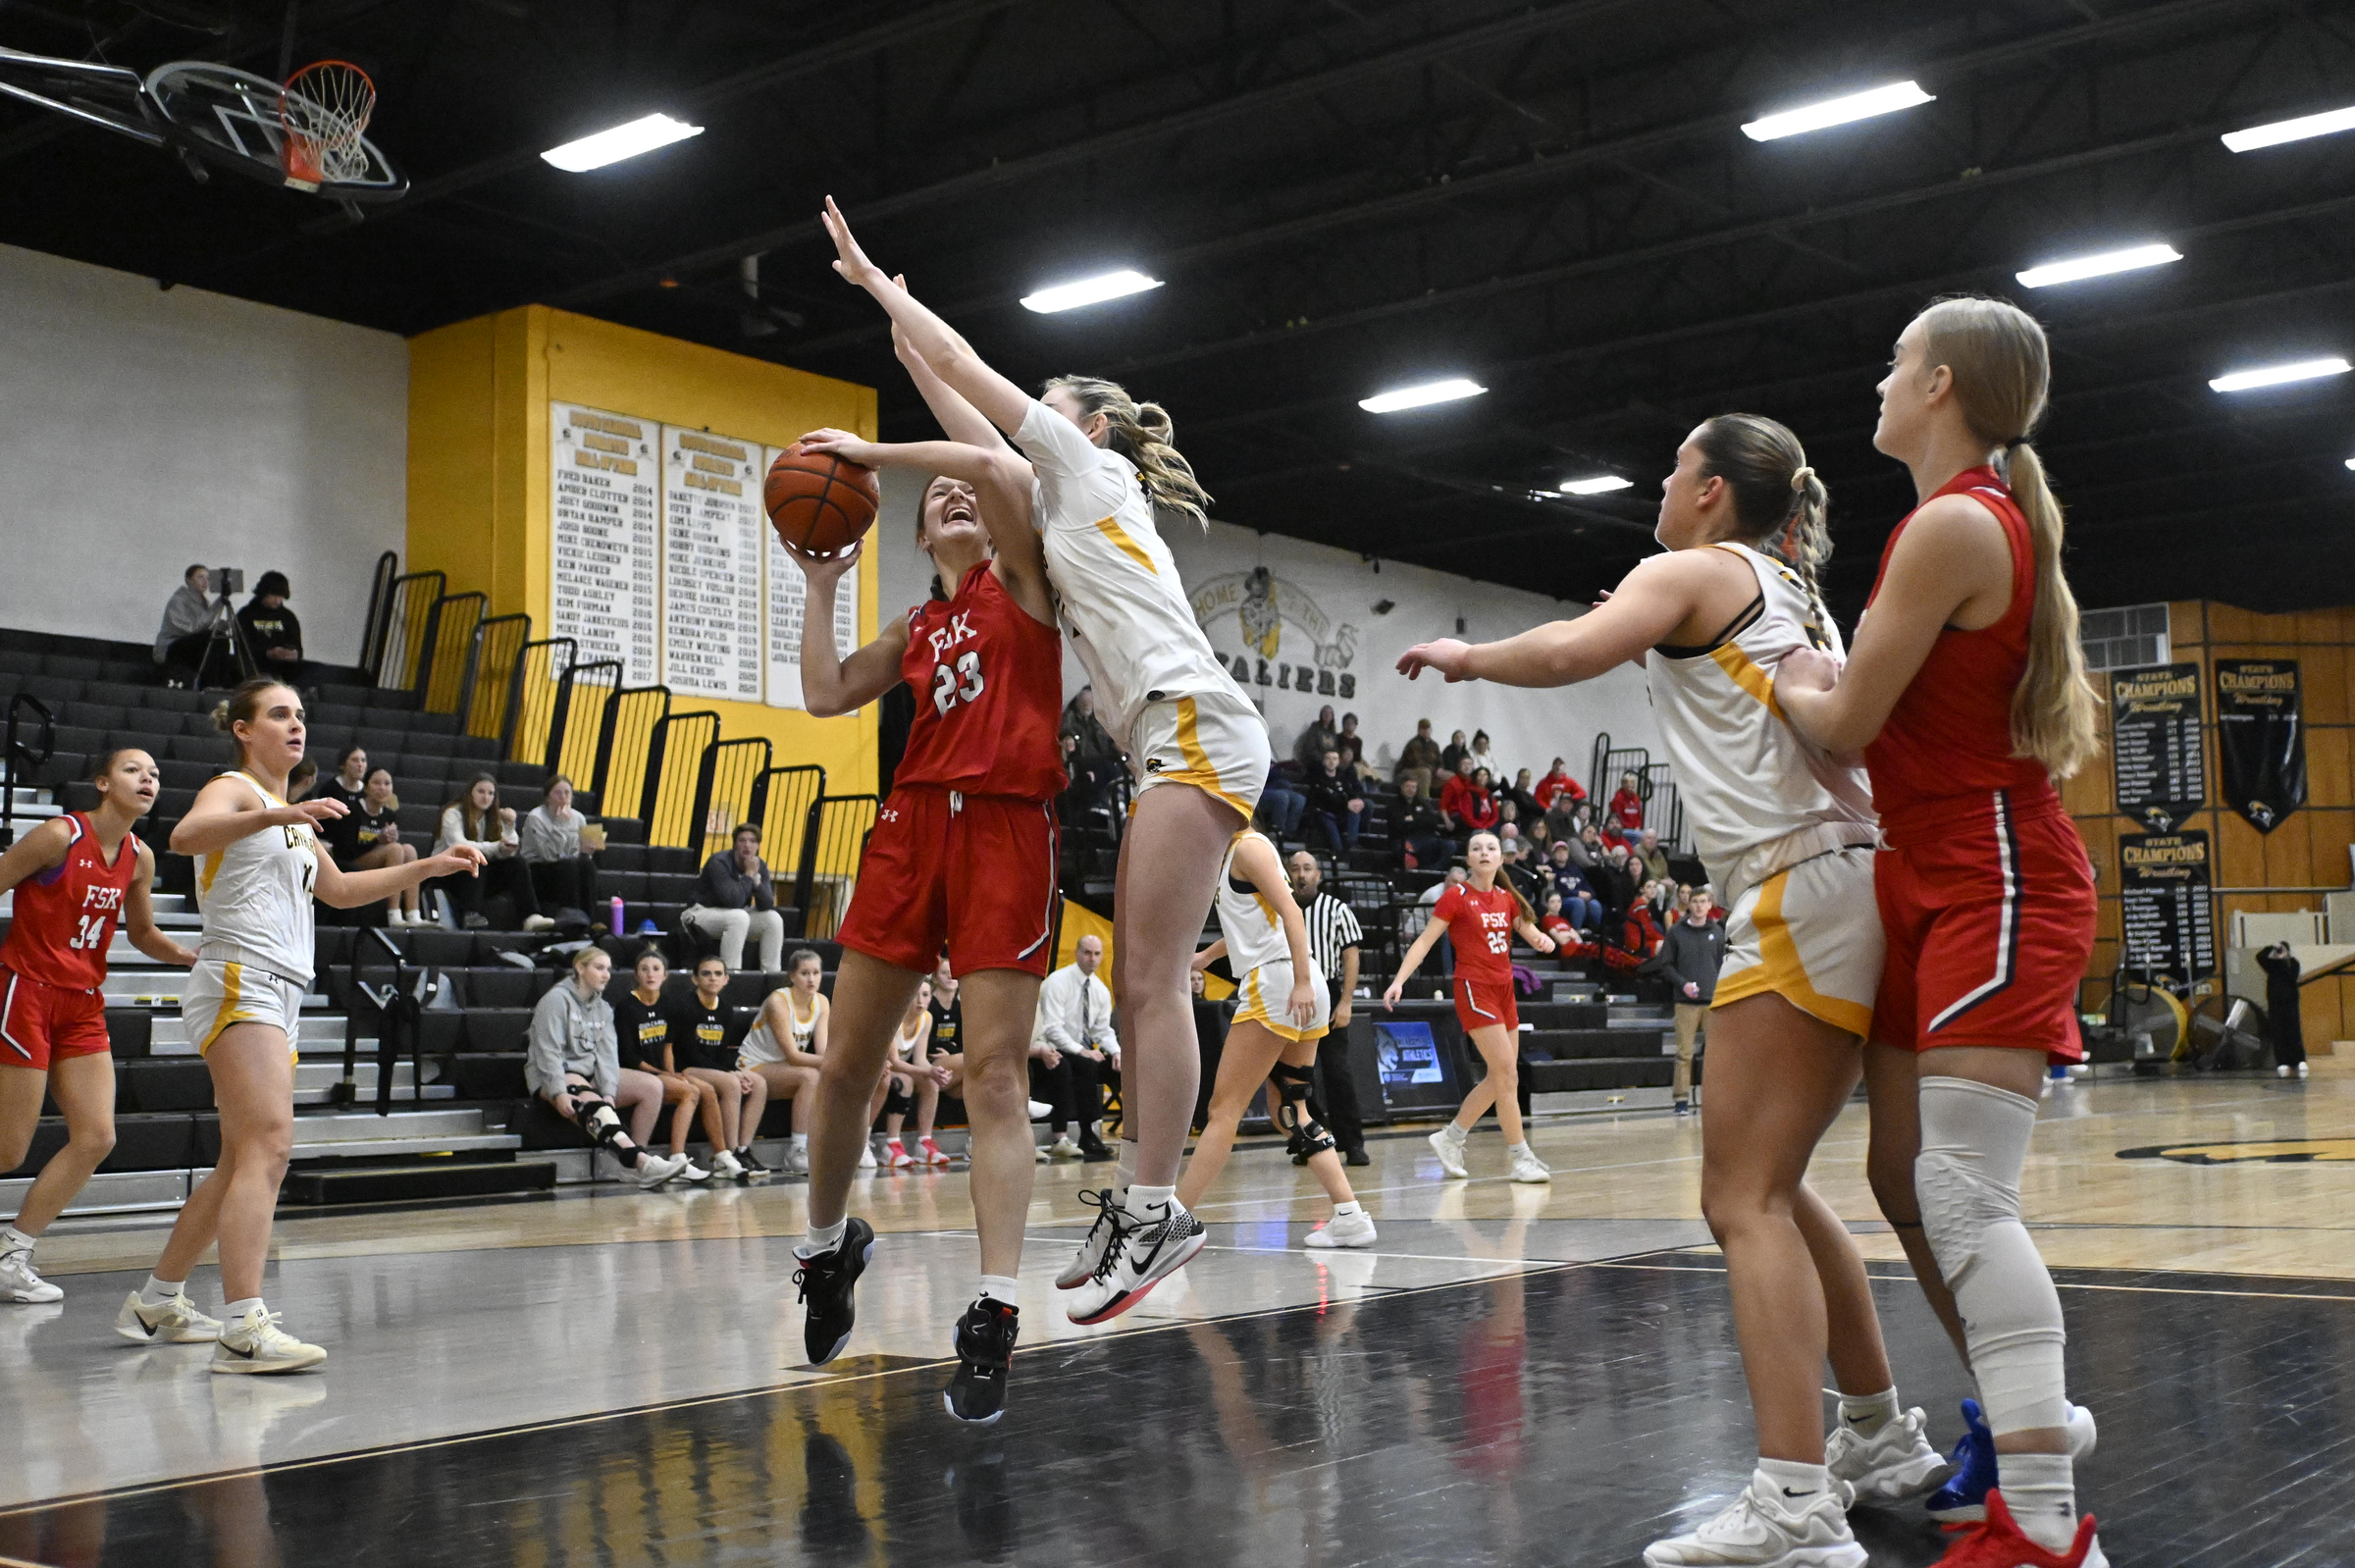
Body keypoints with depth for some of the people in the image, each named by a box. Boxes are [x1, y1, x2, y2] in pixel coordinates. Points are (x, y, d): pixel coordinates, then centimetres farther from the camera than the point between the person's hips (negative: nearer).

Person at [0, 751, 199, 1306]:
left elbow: (143, 934, 20)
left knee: (96, 1137, -1)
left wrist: (196, 958, 3)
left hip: (83, 1005, 7)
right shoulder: (59, 836, -13)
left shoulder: (140, 858, 6)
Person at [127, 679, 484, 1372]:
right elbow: (186, 835, -25)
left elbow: (339, 890, 36)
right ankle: (244, 1328, -30)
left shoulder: (292, 814, 24)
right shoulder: (233, 789, -2)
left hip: (277, 999, 10)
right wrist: (276, 816, -41)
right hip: (237, 983, -10)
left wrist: (428, 866, 30)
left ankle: (156, 1301, 24)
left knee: (242, 1164, 12)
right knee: (269, 1146, -23)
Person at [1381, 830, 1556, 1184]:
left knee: (1500, 1077, 10)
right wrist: (1399, 980, -18)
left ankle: (1450, 1138, 23)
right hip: (1474, 989, -7)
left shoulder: (1507, 899, 10)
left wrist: (1544, 939, -12)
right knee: (1507, 1073, -10)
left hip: (1504, 990, 7)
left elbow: (1532, 934, 13)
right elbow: (1425, 940, -8)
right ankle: (1520, 1157, -3)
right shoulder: (1456, 896, -7)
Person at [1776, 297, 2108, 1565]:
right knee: (1903, 1177, 13)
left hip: (1996, 887, -10)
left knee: (1964, 1196, -16)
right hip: (1935, 885, 10)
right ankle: (2027, 1417, 27)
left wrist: (1792, 687, 6)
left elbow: (1846, 726, -13)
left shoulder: (1952, 524, -15)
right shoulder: (1997, 512, 16)